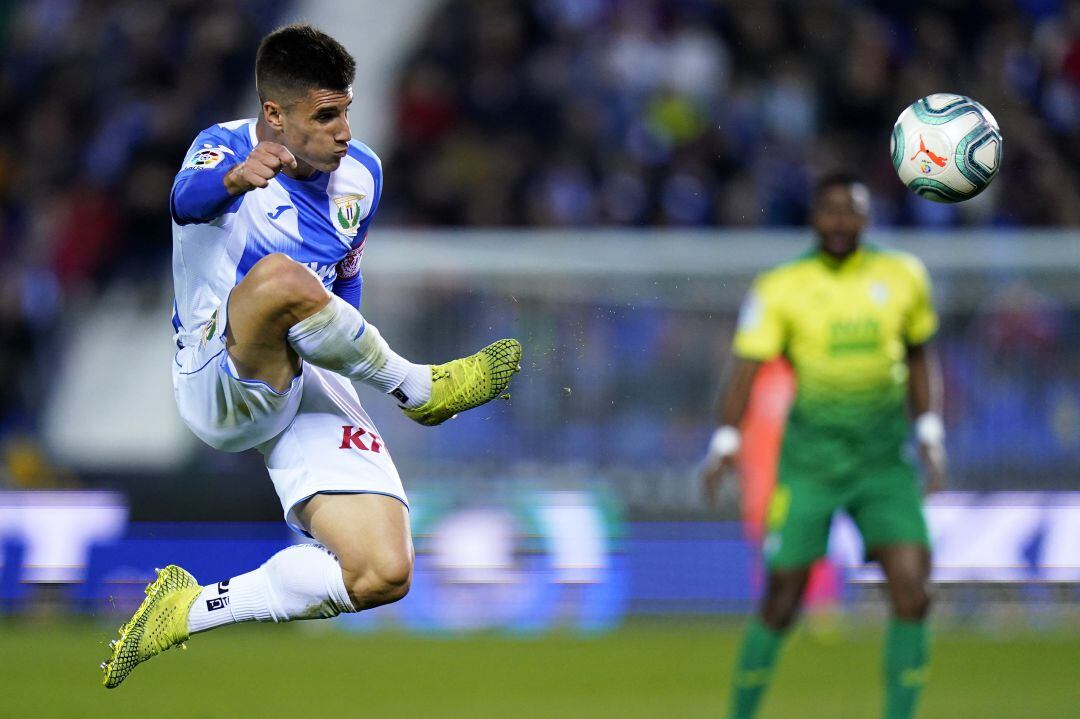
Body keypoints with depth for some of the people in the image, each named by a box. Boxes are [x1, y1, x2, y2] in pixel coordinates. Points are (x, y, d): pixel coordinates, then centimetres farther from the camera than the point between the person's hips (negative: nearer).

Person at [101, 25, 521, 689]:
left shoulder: (361, 174, 9)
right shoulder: (227, 148, -10)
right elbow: (189, 197, -37)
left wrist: (344, 342, 13)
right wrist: (235, 178, -58)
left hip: (311, 392, 6)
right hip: (221, 386, -6)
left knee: (384, 576, -14)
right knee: (279, 276, -40)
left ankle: (191, 609, 0)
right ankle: (423, 390, -19)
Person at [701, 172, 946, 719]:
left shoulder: (903, 278, 5)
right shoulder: (780, 288, -4)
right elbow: (748, 366, -10)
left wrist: (929, 429, 9)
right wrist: (726, 441, -22)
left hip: (886, 462, 2)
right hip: (809, 462, -2)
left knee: (911, 591, -12)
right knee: (782, 602, -2)